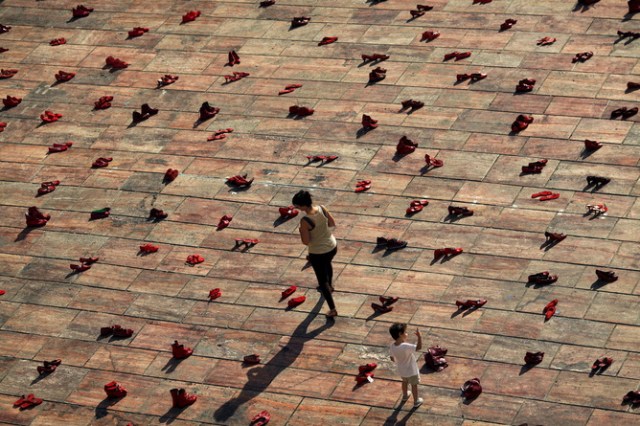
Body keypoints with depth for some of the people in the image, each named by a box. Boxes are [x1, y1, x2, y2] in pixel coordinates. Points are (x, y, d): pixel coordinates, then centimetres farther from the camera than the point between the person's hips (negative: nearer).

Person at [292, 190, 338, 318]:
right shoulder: (322, 209, -15)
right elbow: (332, 223, 0)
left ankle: (332, 309, 17)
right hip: (332, 247, 6)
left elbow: (306, 242, -21)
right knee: (327, 263, 39)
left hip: (317, 254, -6)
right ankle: (330, 285, 65)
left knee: (322, 281, 12)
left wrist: (301, 231, -5)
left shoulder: (305, 221, -30)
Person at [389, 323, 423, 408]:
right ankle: (416, 401, 36)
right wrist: (419, 336, -34)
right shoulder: (406, 346, -38)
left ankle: (405, 395, 56)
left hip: (401, 370, 6)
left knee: (405, 382, 33)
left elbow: (392, 358, -2)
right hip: (411, 371, -6)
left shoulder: (392, 346, -17)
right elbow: (419, 347, -40)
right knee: (414, 385, 18)